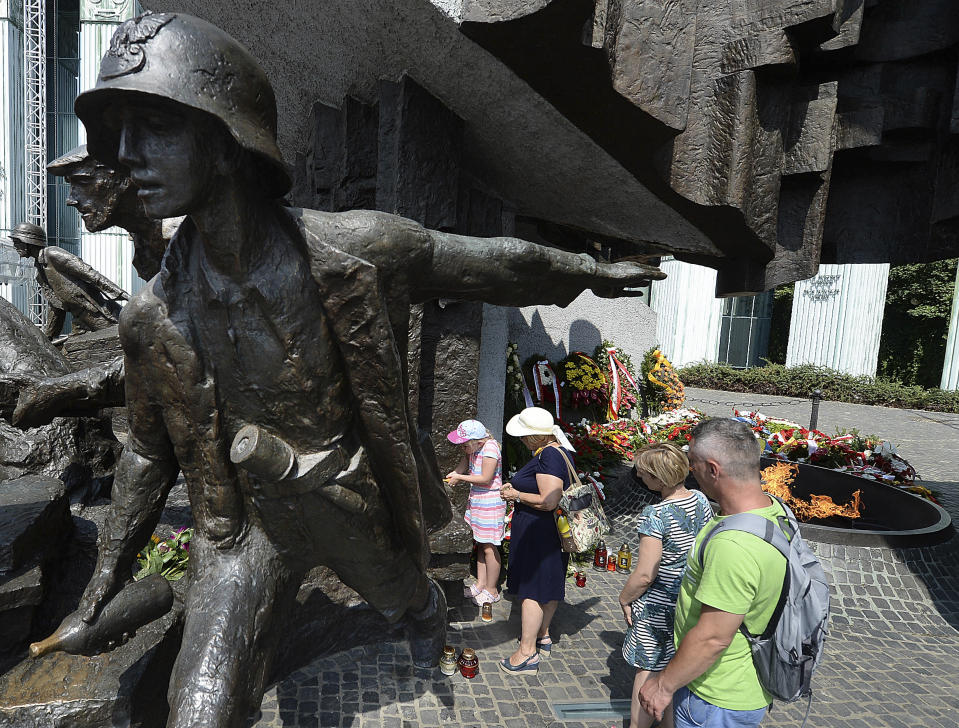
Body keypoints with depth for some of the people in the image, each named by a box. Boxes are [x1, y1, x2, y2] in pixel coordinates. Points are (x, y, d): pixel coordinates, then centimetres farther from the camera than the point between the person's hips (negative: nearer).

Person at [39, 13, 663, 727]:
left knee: (405, 601, 30)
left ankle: (430, 610, 71)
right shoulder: (153, 317, -16)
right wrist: (101, 591, 10)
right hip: (246, 528, 1)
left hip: (357, 505, 0)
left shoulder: (355, 249, -26)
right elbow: (150, 453, 1)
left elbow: (494, 263, -11)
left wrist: (590, 271, 3)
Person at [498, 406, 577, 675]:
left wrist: (517, 495, -17)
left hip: (538, 533, -10)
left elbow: (549, 501, -29)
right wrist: (518, 488, 14)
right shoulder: (559, 451, 8)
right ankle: (543, 636, 34)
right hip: (553, 532, 10)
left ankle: (527, 652, 9)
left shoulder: (548, 456, -24)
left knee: (531, 589, 0)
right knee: (548, 586, 20)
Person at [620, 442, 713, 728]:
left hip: (659, 605, -7)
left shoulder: (654, 516, -27)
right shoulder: (701, 501, -5)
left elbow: (645, 575, -24)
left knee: (647, 671, 11)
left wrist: (624, 598, -7)